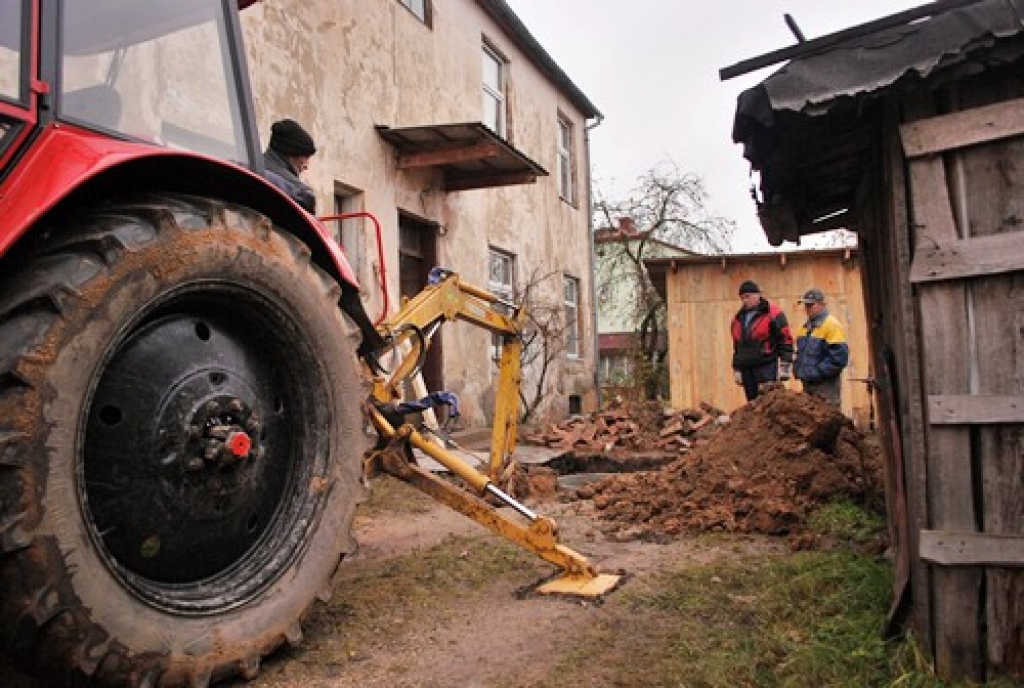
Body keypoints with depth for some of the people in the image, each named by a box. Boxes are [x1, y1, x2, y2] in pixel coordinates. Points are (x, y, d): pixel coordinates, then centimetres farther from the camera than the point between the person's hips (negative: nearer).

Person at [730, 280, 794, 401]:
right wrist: (736, 369, 22)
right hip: (746, 370, 6)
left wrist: (784, 367, -9)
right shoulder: (738, 318, 17)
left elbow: (786, 340, -5)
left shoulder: (773, 314, -3)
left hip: (767, 369, -6)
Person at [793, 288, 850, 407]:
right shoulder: (805, 327, 15)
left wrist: (817, 372, -19)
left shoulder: (832, 325, -12)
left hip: (826, 385, -8)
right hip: (807, 383, 8)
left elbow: (839, 357, -19)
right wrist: (797, 370, 9)